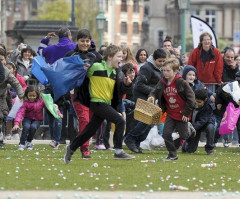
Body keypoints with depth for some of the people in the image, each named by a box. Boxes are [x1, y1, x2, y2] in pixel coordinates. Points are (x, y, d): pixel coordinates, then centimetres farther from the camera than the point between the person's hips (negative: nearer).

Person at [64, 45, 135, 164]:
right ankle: (118, 151, -15)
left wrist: (126, 84, -1)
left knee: (90, 131, 13)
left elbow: (118, 89, 14)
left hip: (107, 104, 8)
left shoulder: (114, 72, 13)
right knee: (120, 121, -19)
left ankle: (71, 149, 28)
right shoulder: (96, 67, -12)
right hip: (97, 103, -8)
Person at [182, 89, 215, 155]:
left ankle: (209, 148, -19)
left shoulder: (207, 108, -28)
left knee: (210, 127, -41)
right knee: (190, 150, -2)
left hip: (205, 124, -2)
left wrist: (193, 127, -51)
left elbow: (202, 121, -35)